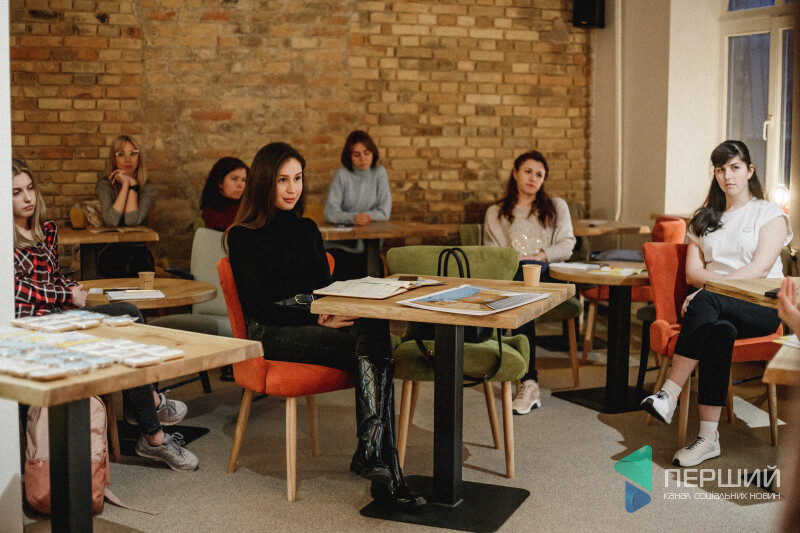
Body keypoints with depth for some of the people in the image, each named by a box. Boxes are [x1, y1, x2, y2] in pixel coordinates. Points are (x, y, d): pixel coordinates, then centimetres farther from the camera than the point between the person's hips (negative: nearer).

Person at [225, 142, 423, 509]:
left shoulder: (307, 229, 23)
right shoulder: (243, 237, 4)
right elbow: (258, 306, -5)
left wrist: (335, 311, -3)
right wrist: (318, 321, -17)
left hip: (318, 322, 5)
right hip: (273, 333, -5)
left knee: (375, 330, -33)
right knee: (372, 346, -31)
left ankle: (372, 456, -40)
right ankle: (384, 468, -36)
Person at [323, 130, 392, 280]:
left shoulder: (379, 173, 6)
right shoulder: (341, 175, 0)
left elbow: (385, 212, 2)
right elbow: (330, 213, -8)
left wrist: (365, 217, -13)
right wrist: (353, 218, -24)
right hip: (340, 244, -1)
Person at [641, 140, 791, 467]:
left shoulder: (770, 214, 7)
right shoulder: (704, 219, 21)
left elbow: (760, 268, -9)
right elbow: (692, 272, 9)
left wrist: (712, 286, -19)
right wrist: (725, 280, -11)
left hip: (760, 307, -3)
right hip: (718, 309, 3)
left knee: (706, 303, -37)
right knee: (720, 330, -35)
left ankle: (670, 393, -39)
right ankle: (708, 437, -40)